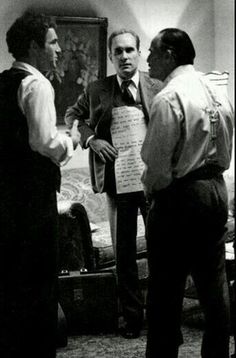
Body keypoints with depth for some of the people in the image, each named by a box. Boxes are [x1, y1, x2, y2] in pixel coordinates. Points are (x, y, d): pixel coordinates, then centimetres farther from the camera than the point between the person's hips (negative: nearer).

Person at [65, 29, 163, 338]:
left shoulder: (157, 89, -2)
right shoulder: (97, 91, 3)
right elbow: (72, 115, 17)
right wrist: (90, 138, -1)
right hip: (118, 182, 1)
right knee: (124, 252, 10)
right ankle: (132, 316, 23)